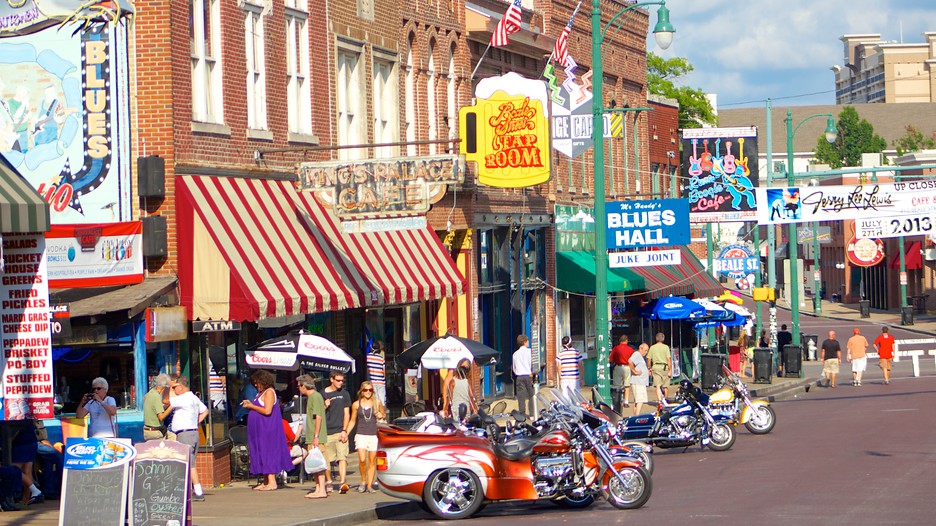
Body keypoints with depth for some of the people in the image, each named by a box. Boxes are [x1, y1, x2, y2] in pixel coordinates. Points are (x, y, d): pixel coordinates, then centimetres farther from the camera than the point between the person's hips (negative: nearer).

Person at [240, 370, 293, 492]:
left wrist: (251, 406, -14)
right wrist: (249, 404, 8)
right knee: (262, 454, 9)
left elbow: (267, 411, -22)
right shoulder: (261, 393, 18)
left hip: (268, 429, -10)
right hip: (260, 429, 10)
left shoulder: (269, 392, -12)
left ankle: (272, 482, -11)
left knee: (268, 452, -10)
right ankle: (266, 481, 11)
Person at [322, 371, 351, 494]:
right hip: (326, 432, 1)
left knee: (342, 458, -14)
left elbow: (346, 414, 8)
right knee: (326, 460, 5)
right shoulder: (323, 394, 8)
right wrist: (325, 407, -10)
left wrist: (344, 431, -4)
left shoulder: (344, 394, 10)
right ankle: (328, 483, 22)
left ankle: (343, 483, -24)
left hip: (340, 432, -1)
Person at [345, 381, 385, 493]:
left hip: (373, 435, 1)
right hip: (361, 435, -1)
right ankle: (363, 481, 6)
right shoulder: (356, 404, 6)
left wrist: (381, 416, -7)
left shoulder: (377, 402, 5)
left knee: (372, 461, 0)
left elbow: (384, 414, 17)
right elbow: (352, 421, 13)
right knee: (362, 460, -14)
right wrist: (346, 433, 1)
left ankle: (369, 485, 6)